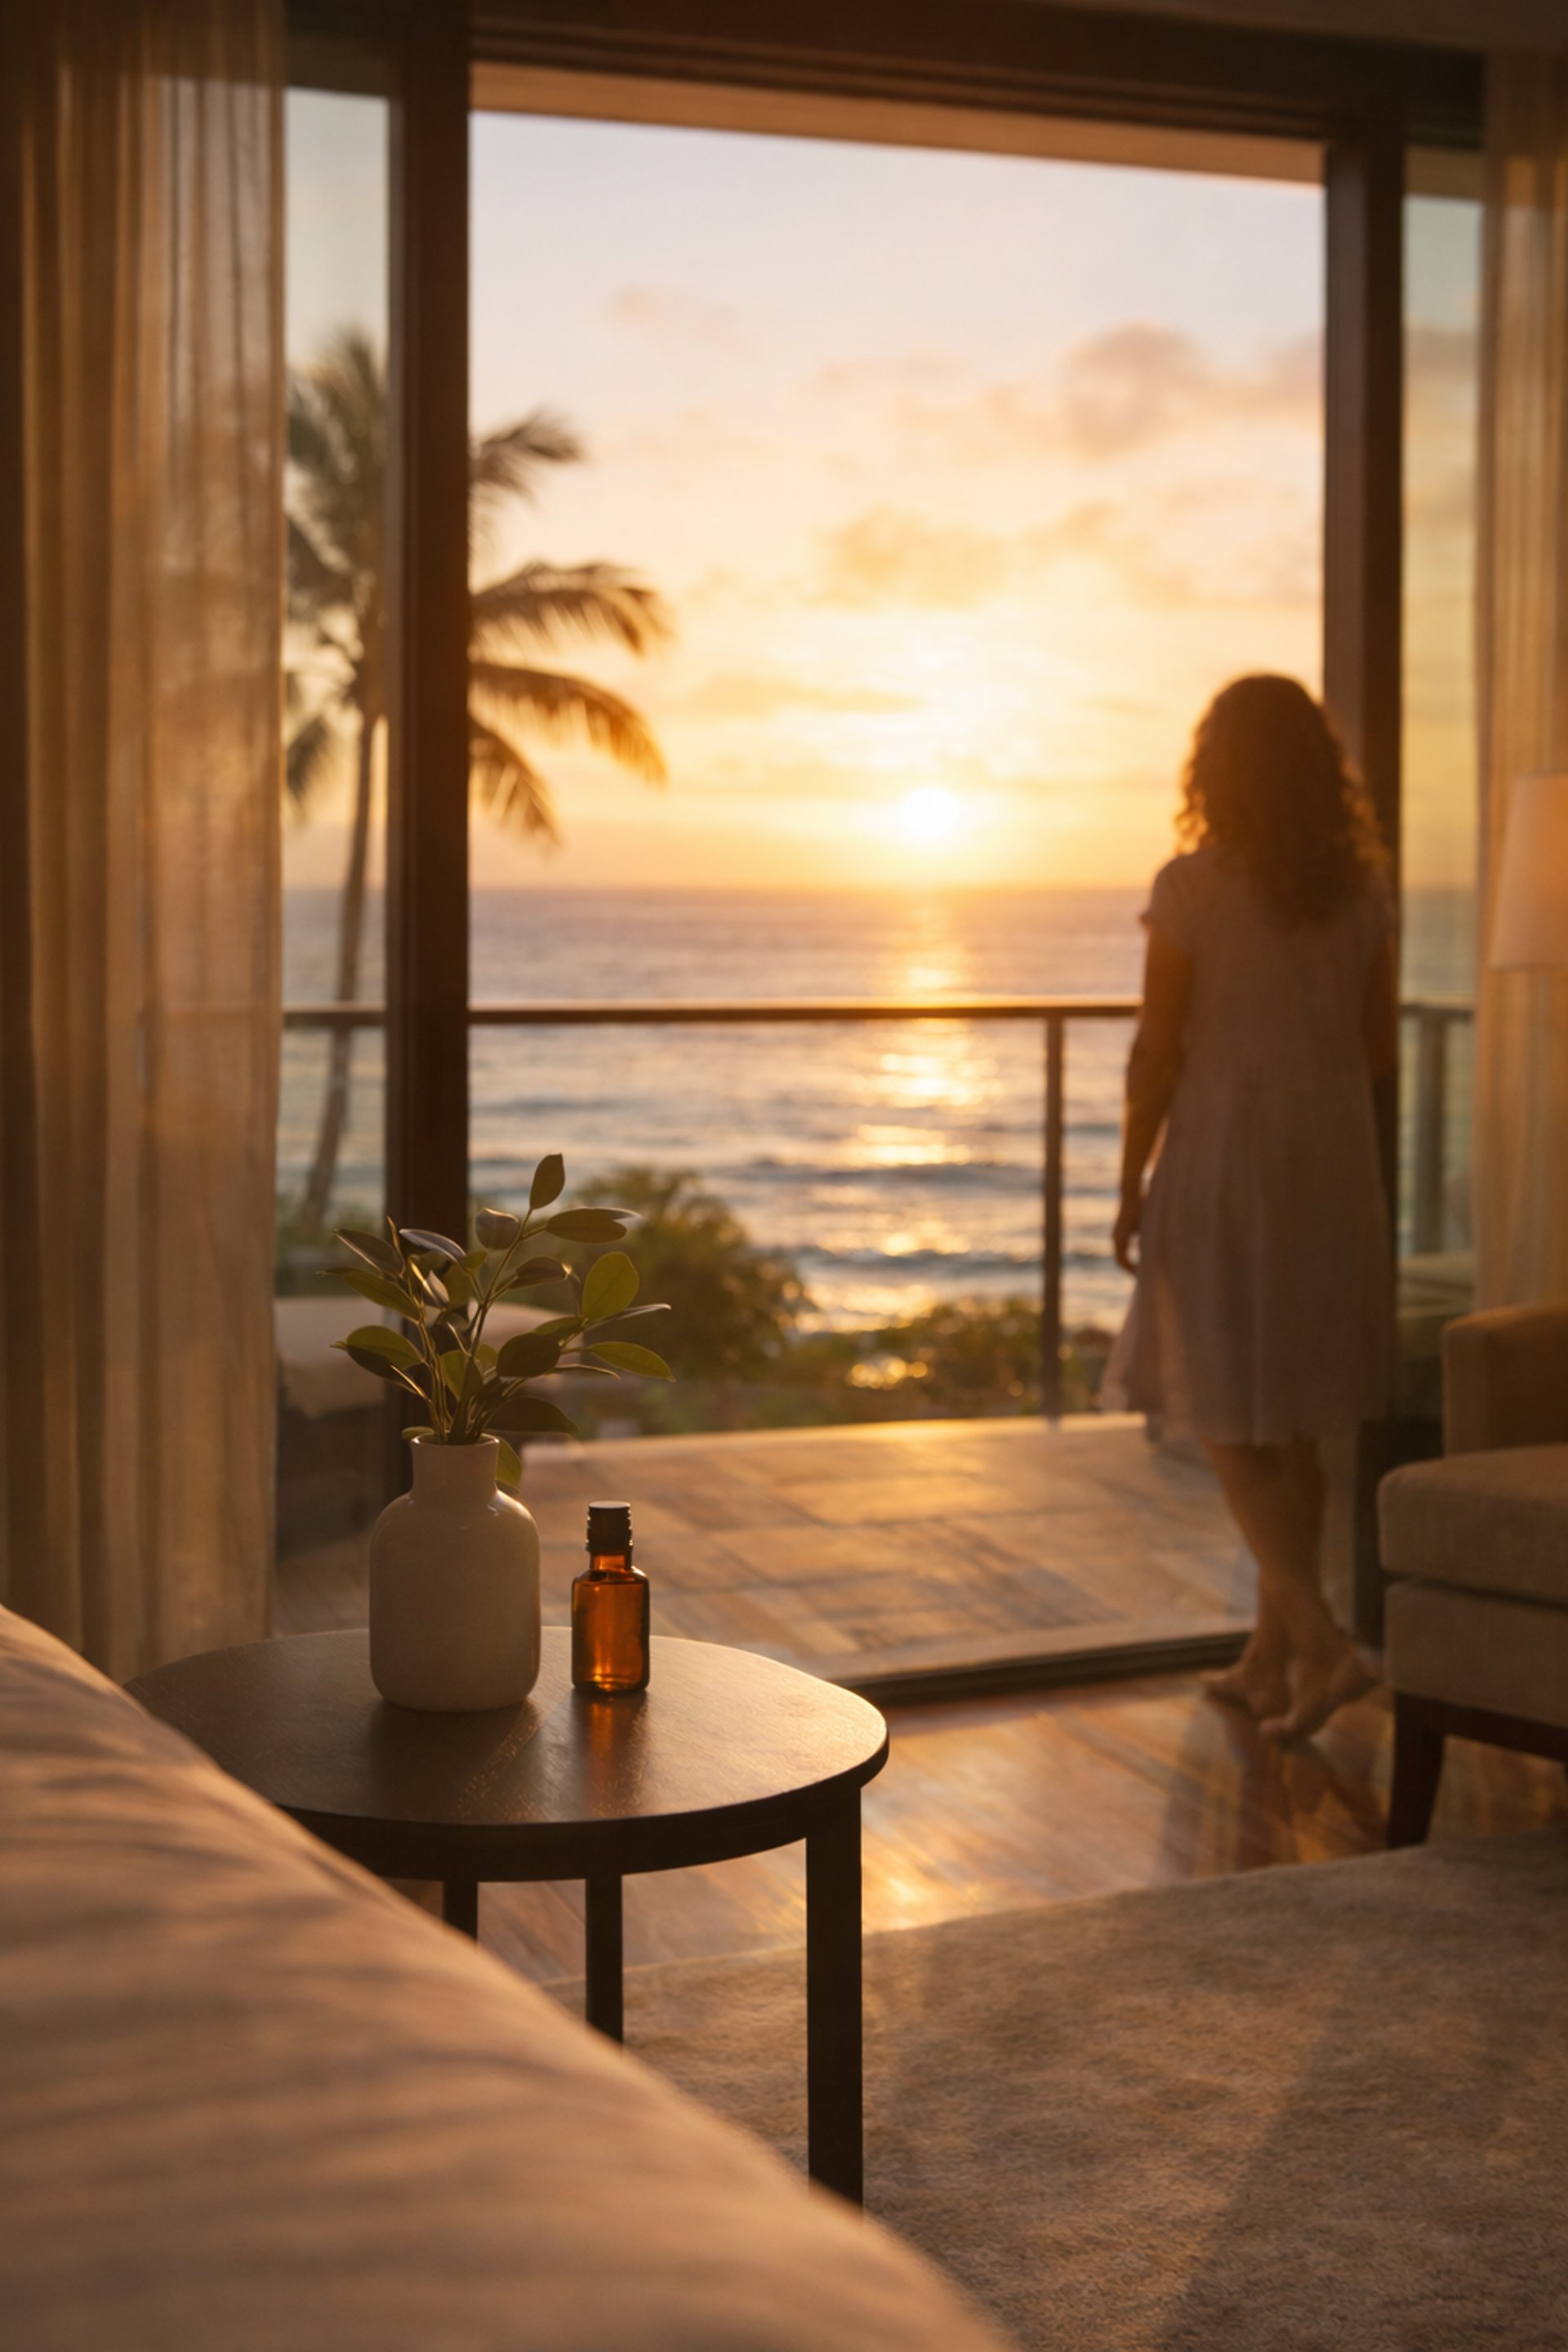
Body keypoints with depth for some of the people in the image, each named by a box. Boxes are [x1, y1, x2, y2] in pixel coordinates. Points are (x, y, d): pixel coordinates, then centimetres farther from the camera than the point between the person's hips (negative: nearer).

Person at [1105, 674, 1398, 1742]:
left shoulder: (1191, 889, -11)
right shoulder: (1362, 891, 2)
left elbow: (1157, 1052, -10)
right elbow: (1381, 1048, 7)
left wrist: (1131, 1185, -1)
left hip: (1224, 1167, -5)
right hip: (1335, 1171, 5)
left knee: (1231, 1421, 2)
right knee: (1296, 1422, 13)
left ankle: (1323, 1642, -13)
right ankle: (1270, 1659, 21)